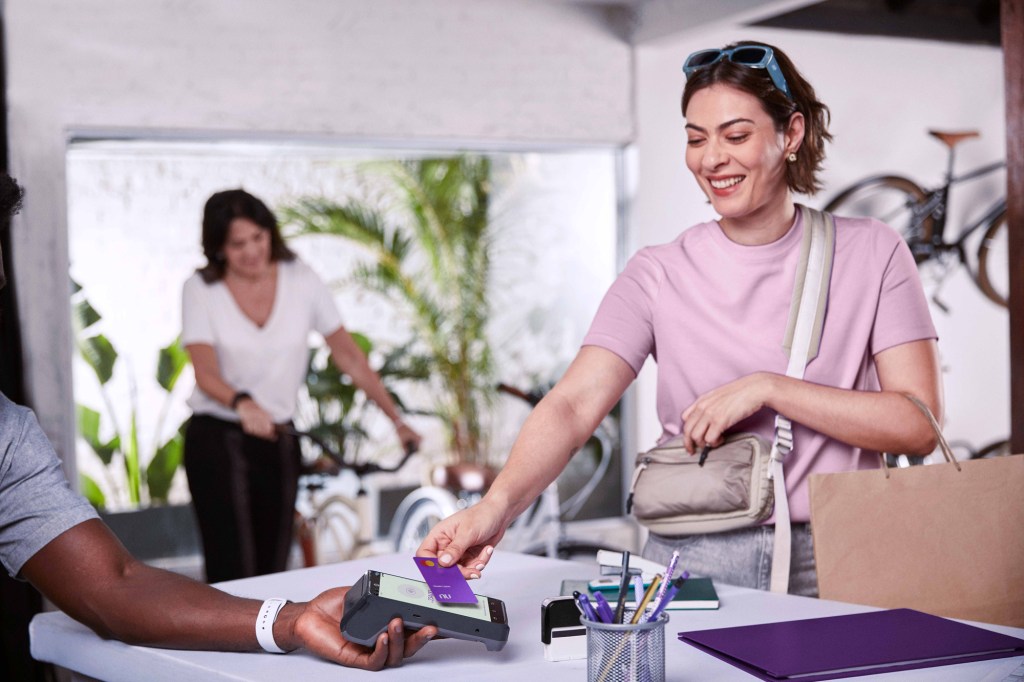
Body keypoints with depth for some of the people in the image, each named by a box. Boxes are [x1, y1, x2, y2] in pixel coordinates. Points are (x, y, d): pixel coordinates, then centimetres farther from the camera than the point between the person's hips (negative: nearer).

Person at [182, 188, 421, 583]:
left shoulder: (300, 281, 0)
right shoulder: (201, 290, -6)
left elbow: (348, 356, 5)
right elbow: (205, 373, -17)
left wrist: (396, 419, 1)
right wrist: (242, 403, -39)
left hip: (279, 443, 3)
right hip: (217, 439, -3)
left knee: (273, 568, 3)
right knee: (234, 571, -11)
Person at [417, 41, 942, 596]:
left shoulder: (870, 254, 4)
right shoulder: (659, 274, 3)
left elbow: (918, 426, -4)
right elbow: (571, 406, -10)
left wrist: (766, 388, -13)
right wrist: (496, 505, -28)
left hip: (833, 570, -1)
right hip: (692, 565, 1)